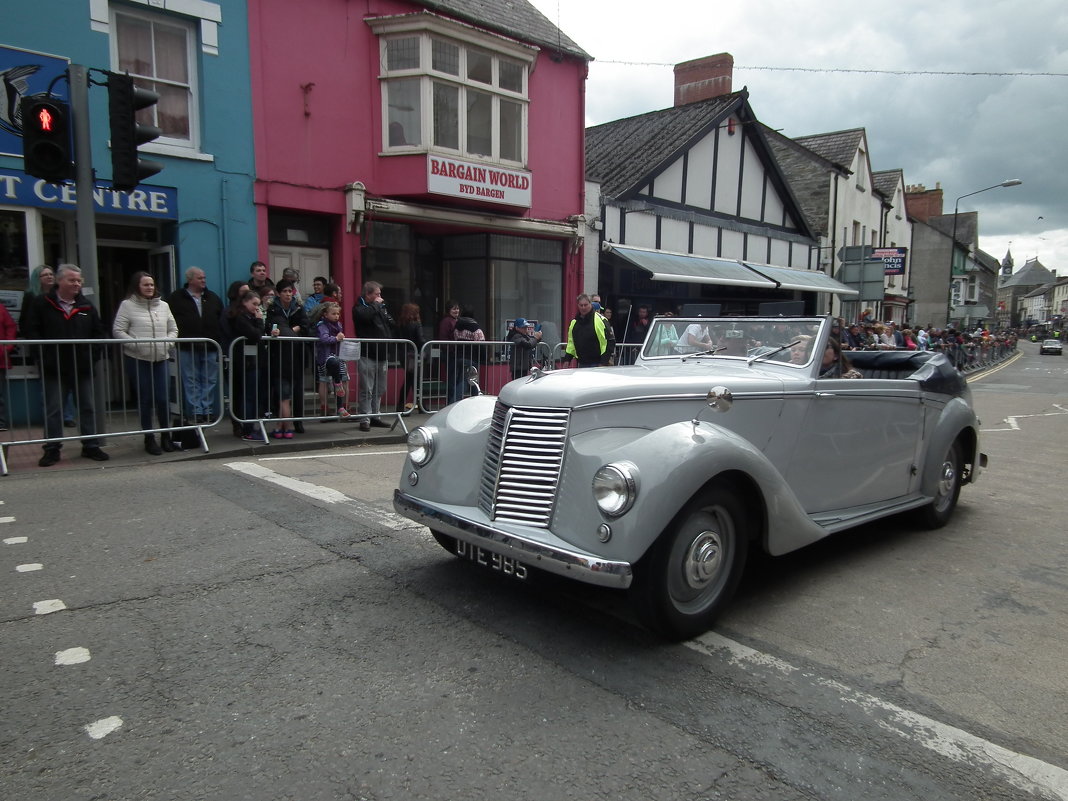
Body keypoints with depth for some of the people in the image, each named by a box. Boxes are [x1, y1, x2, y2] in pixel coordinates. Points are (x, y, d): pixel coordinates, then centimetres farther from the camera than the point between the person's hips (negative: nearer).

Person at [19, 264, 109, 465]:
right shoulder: (41, 303, -1)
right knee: (53, 410, 4)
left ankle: (91, 446, 17)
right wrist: (43, 351, -13)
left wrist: (93, 350, -4)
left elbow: (100, 332, 12)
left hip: (83, 367, 3)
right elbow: (30, 330, -3)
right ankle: (52, 449, 13)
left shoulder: (86, 306, 9)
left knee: (88, 408, 8)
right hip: (54, 368, -3)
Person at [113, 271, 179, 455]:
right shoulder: (127, 305, -1)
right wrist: (136, 344, -15)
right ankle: (149, 437, 15)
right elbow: (118, 331, -4)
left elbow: (173, 329, 15)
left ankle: (165, 435, 13)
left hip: (160, 358, 3)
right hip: (137, 359, -3)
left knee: (163, 398, -3)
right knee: (145, 399, 3)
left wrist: (168, 343, -3)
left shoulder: (163, 306, 11)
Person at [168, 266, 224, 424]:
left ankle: (207, 409, 12)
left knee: (210, 380, 5)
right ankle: (195, 411, 6)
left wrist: (219, 341, 4)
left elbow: (221, 322, 12)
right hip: (187, 347, -3)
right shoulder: (176, 298, 3)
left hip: (210, 347, 3)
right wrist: (178, 339, -7)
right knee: (191, 381, 1)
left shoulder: (213, 298, 13)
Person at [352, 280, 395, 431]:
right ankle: (365, 419, -3)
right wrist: (376, 304, -11)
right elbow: (366, 315, -25)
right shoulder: (359, 308, -2)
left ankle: (375, 416, 21)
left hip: (382, 355, 7)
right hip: (367, 356, -7)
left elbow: (391, 325, 21)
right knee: (366, 390, -7)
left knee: (379, 390, 12)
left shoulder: (381, 307, 18)